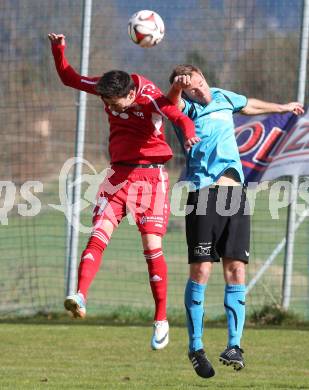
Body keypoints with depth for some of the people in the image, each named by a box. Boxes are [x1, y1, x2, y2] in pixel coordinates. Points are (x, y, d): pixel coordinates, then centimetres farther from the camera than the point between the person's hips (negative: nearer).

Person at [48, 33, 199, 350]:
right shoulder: (105, 87, -3)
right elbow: (69, 78, 12)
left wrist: (188, 130, -59)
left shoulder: (150, 97, -19)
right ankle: (80, 296, -28)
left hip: (150, 175, -4)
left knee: (152, 245, -7)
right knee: (98, 235, -15)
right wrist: (58, 50, -4)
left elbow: (177, 115, -37)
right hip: (119, 173, 4)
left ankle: (161, 320, 2)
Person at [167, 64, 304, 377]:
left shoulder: (223, 98, 16)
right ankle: (196, 347, 2)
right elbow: (172, 103, -27)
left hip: (235, 194, 5)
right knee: (201, 270, -9)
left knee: (236, 270, -1)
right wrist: (176, 87, -50)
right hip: (202, 195, -5)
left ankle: (234, 345, 2)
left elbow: (249, 106, 38)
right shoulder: (186, 108, -2)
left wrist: (282, 108, 54)